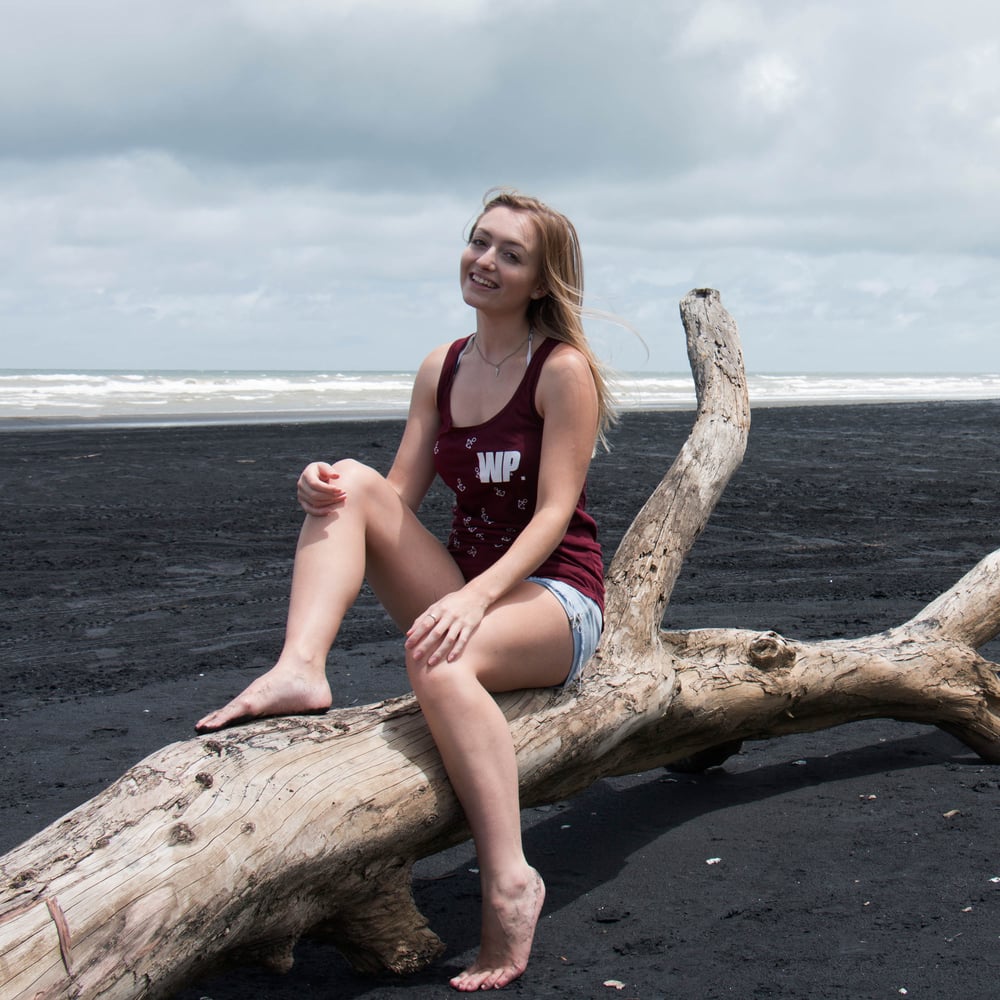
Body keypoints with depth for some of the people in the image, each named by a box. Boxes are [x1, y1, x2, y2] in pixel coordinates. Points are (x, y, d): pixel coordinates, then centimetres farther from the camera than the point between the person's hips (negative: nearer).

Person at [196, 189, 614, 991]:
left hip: (555, 600, -6)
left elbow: (554, 513, -16)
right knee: (351, 482, -15)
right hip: (467, 593, 6)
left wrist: (476, 597, -32)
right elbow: (399, 500, 6)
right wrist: (327, 492, -17)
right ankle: (299, 670, -33)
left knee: (442, 660, -38)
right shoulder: (441, 371, 9)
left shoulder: (564, 370, -9)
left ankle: (508, 882, -35)